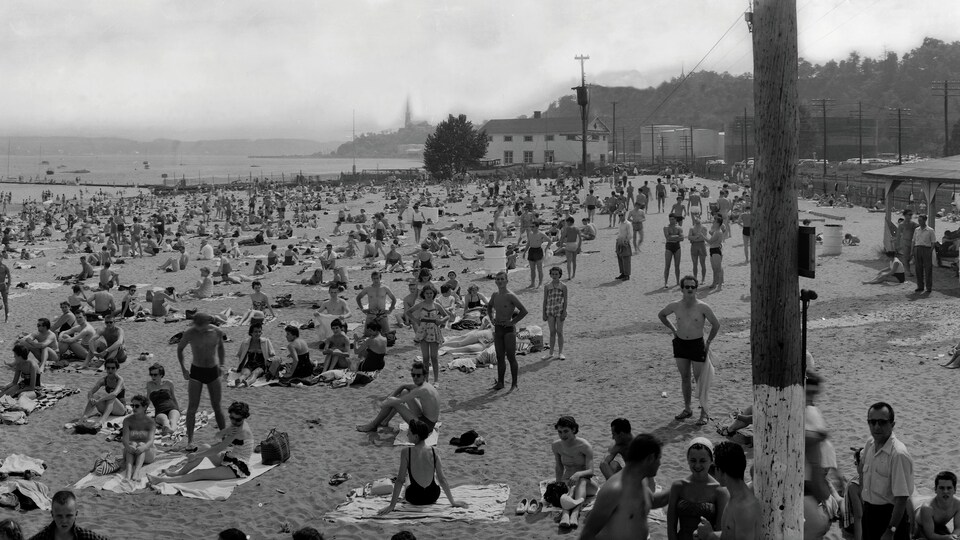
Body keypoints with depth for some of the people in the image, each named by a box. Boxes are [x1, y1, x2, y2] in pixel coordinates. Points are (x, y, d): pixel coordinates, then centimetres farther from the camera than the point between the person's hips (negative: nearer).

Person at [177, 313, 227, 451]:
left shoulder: (217, 332, -9)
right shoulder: (190, 333, -15)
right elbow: (180, 348, 2)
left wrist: (221, 364, 1)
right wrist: (183, 369, -4)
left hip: (213, 371, 2)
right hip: (196, 371, -2)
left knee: (217, 407, 8)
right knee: (192, 407, -3)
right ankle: (190, 441, 4)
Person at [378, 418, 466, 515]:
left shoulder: (406, 452, -17)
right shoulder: (434, 451, -12)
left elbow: (400, 480, -16)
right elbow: (442, 479, -9)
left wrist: (392, 505, -10)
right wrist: (452, 501, 1)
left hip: (414, 499, -2)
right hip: (433, 497, 2)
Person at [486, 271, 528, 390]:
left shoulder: (510, 296, -12)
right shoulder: (495, 295, 8)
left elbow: (524, 311, -15)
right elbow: (489, 307, 29)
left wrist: (513, 322, -13)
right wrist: (491, 319, 13)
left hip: (508, 329, -6)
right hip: (497, 329, 6)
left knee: (511, 357, -3)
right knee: (500, 357, 10)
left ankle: (514, 384, 3)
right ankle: (500, 382, 16)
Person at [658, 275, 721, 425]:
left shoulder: (702, 307, -13)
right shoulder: (675, 306, -4)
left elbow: (716, 325, -2)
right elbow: (661, 315, 17)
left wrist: (708, 342, 0)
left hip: (697, 344, -4)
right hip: (680, 344, 4)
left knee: (699, 379, 0)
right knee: (684, 377, 12)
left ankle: (704, 412, 9)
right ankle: (687, 409, 23)